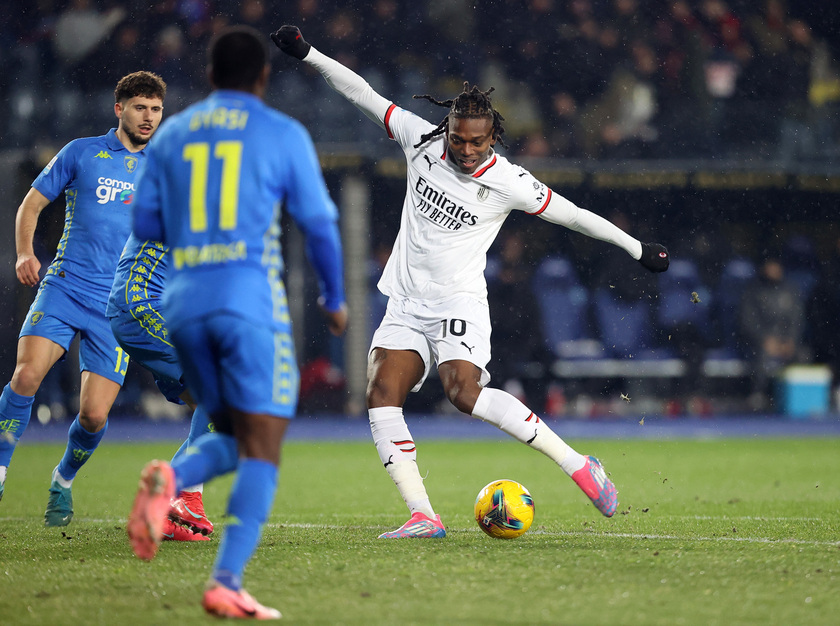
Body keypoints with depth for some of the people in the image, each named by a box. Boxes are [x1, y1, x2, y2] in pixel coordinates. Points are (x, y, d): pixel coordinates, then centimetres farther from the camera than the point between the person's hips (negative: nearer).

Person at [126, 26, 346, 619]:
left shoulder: (171, 134, 13)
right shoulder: (283, 134, 3)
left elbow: (145, 224, 13)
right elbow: (319, 224, 4)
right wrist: (334, 298, 18)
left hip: (185, 302, 5)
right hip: (251, 298, -5)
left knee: (234, 439, 18)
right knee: (262, 449, -2)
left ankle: (171, 478, -15)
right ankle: (226, 583, -16)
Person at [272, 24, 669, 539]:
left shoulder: (508, 182, -10)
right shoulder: (422, 141, 1)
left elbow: (572, 215, 0)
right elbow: (364, 95, 6)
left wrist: (638, 248, 5)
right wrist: (308, 55, 3)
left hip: (459, 302, -5)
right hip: (406, 303, 5)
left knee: (464, 391, -28)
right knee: (381, 396, -13)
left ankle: (579, 466, -22)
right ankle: (423, 517, -15)